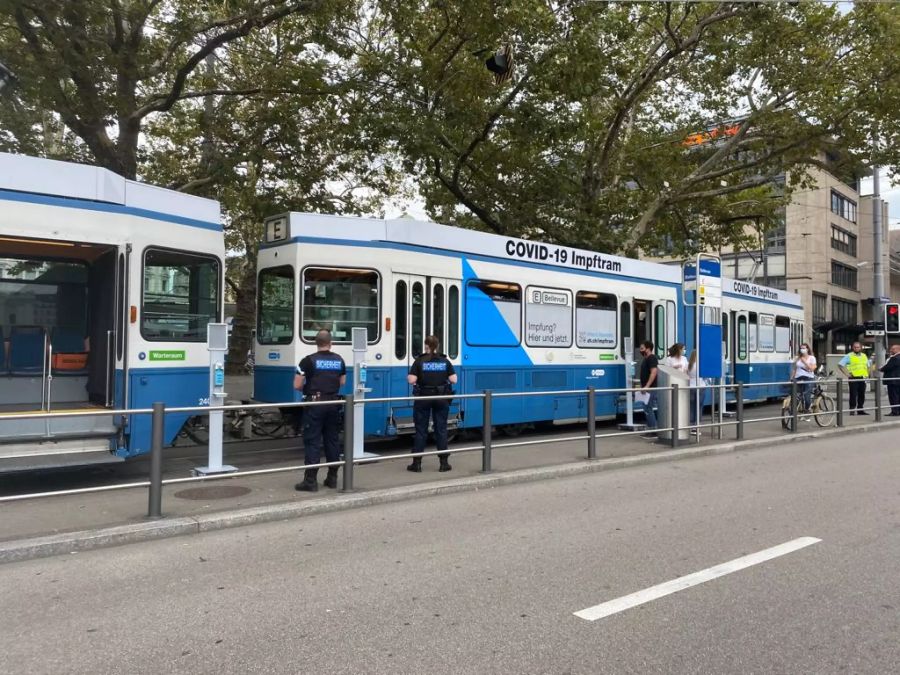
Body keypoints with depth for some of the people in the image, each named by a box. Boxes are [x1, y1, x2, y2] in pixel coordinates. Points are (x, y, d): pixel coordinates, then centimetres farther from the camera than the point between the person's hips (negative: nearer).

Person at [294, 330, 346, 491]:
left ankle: (311, 480, -2)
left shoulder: (309, 360, -7)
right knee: (332, 440, 12)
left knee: (312, 441, -2)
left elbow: (297, 385, -7)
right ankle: (332, 478, 18)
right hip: (333, 403, 5)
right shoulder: (339, 360, 8)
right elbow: (342, 382, 16)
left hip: (315, 403, -4)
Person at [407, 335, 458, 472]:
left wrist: (408, 377, 10)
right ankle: (444, 462, 10)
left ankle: (417, 463, 7)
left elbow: (411, 380, -12)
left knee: (421, 430, 5)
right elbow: (453, 380, -3)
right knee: (441, 429, 8)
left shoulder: (419, 361, -6)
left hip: (423, 398, -1)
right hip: (441, 398, 2)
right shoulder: (445, 361, 0)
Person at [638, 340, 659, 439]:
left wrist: (647, 386, -27)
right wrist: (642, 386, 20)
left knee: (648, 409, -10)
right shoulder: (646, 359, 17)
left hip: (650, 388, -10)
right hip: (647, 388, 10)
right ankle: (651, 430, 15)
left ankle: (653, 431, -6)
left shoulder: (652, 358, -13)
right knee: (648, 409, 11)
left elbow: (654, 372, -23)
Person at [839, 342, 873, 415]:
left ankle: (860, 410, 15)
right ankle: (852, 410, -3)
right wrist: (847, 373, -11)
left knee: (862, 395, 8)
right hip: (853, 378, -5)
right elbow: (840, 364, -8)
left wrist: (867, 373, 15)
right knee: (853, 395, -6)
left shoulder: (864, 356, 16)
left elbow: (868, 365, 30)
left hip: (862, 378, 5)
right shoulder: (849, 356, -2)